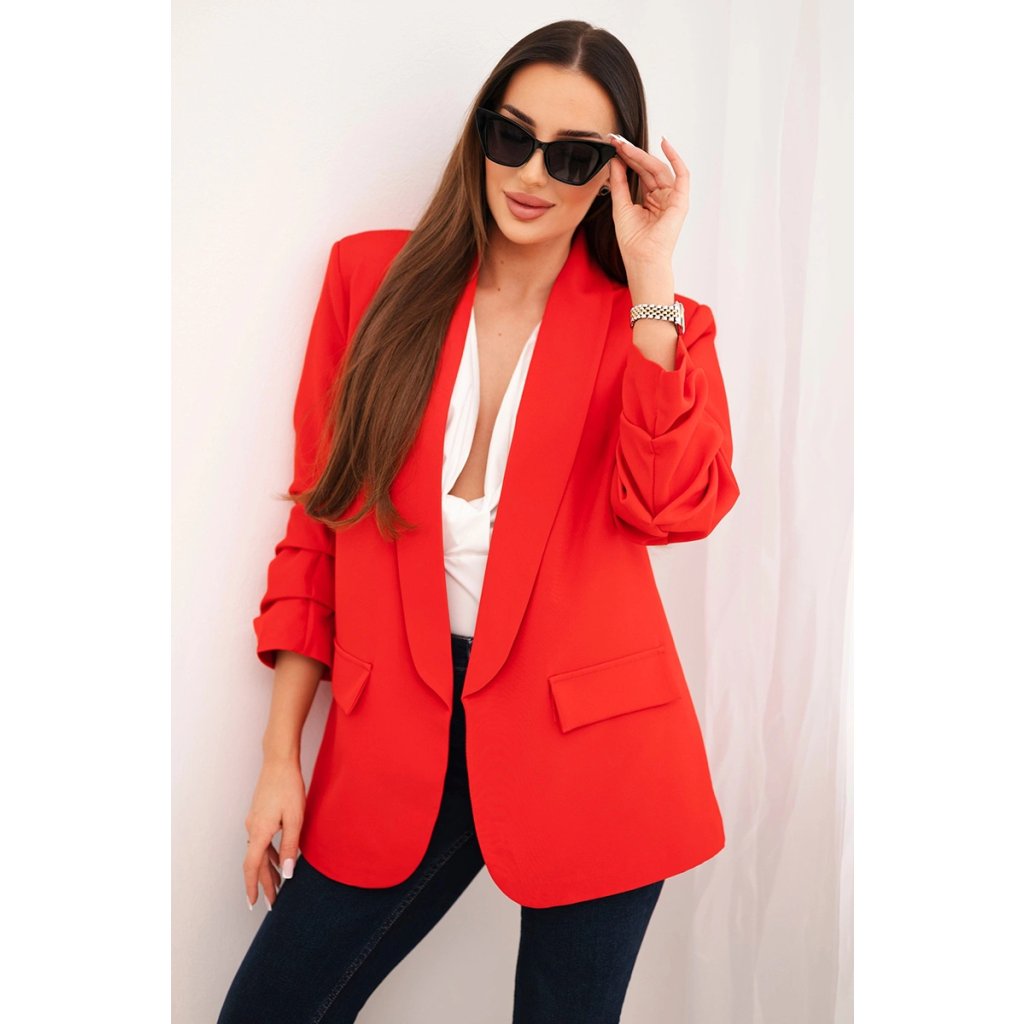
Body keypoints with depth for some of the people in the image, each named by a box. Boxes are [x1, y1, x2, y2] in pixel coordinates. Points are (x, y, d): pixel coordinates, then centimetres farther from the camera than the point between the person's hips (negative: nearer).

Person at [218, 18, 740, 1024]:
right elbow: (318, 519, 5)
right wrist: (281, 753, 4)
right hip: (400, 734, 2)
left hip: (588, 745, -1)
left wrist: (651, 279, -17)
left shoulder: (647, 323, 1)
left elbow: (676, 507, -18)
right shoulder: (372, 275, 3)